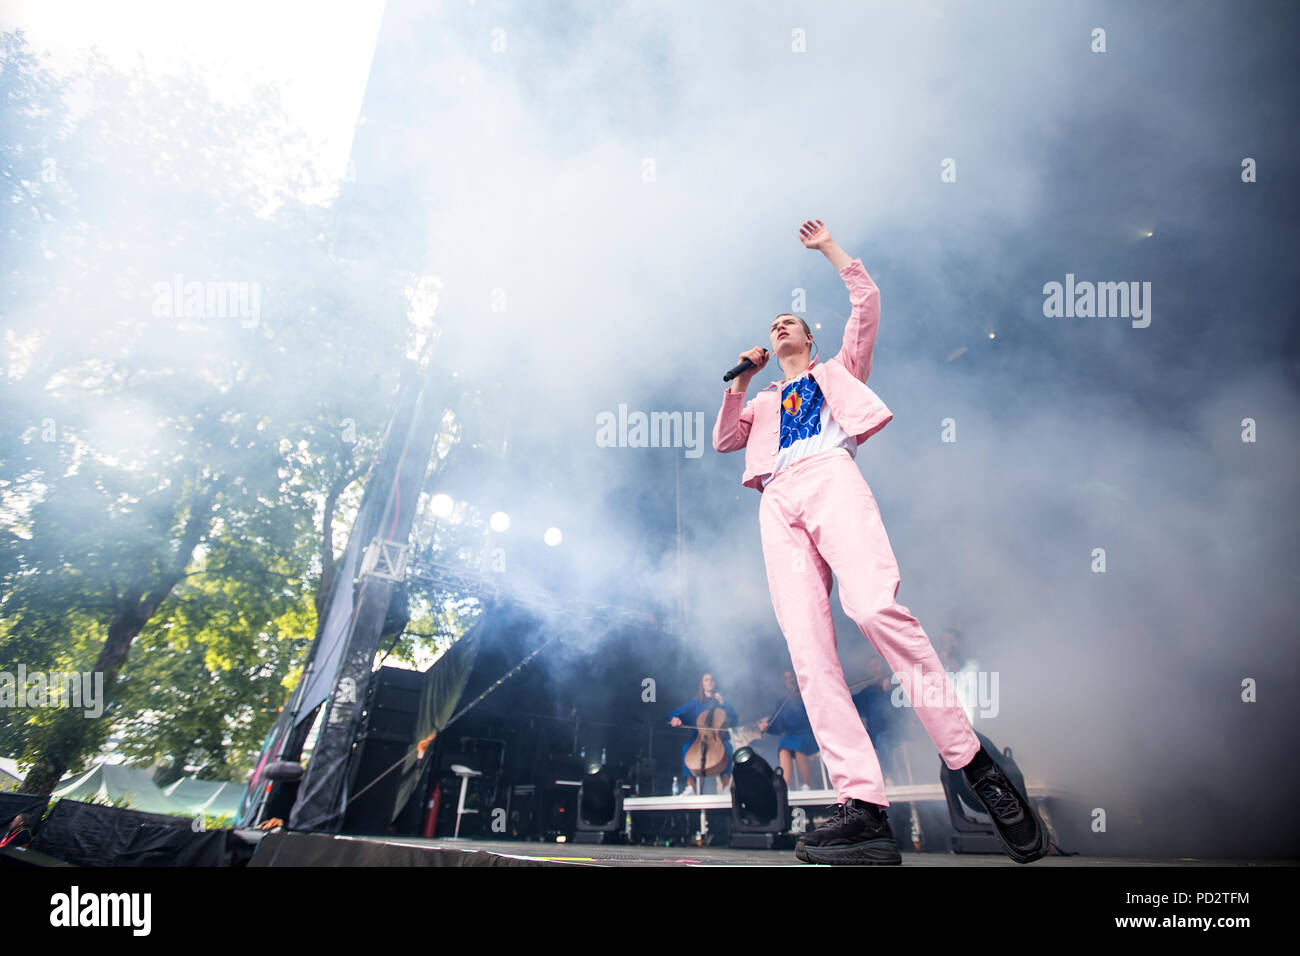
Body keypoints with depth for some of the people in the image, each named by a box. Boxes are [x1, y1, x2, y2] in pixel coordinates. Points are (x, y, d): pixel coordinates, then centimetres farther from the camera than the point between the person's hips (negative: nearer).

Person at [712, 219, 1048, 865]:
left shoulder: (838, 370, 33)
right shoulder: (764, 401, 39)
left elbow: (867, 303, 24)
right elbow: (722, 440, 27)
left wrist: (828, 246, 32)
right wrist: (740, 380, 22)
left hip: (829, 476, -3)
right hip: (777, 501, 3)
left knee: (875, 606, -30)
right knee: (806, 644, -18)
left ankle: (975, 763, -20)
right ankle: (862, 806, -24)